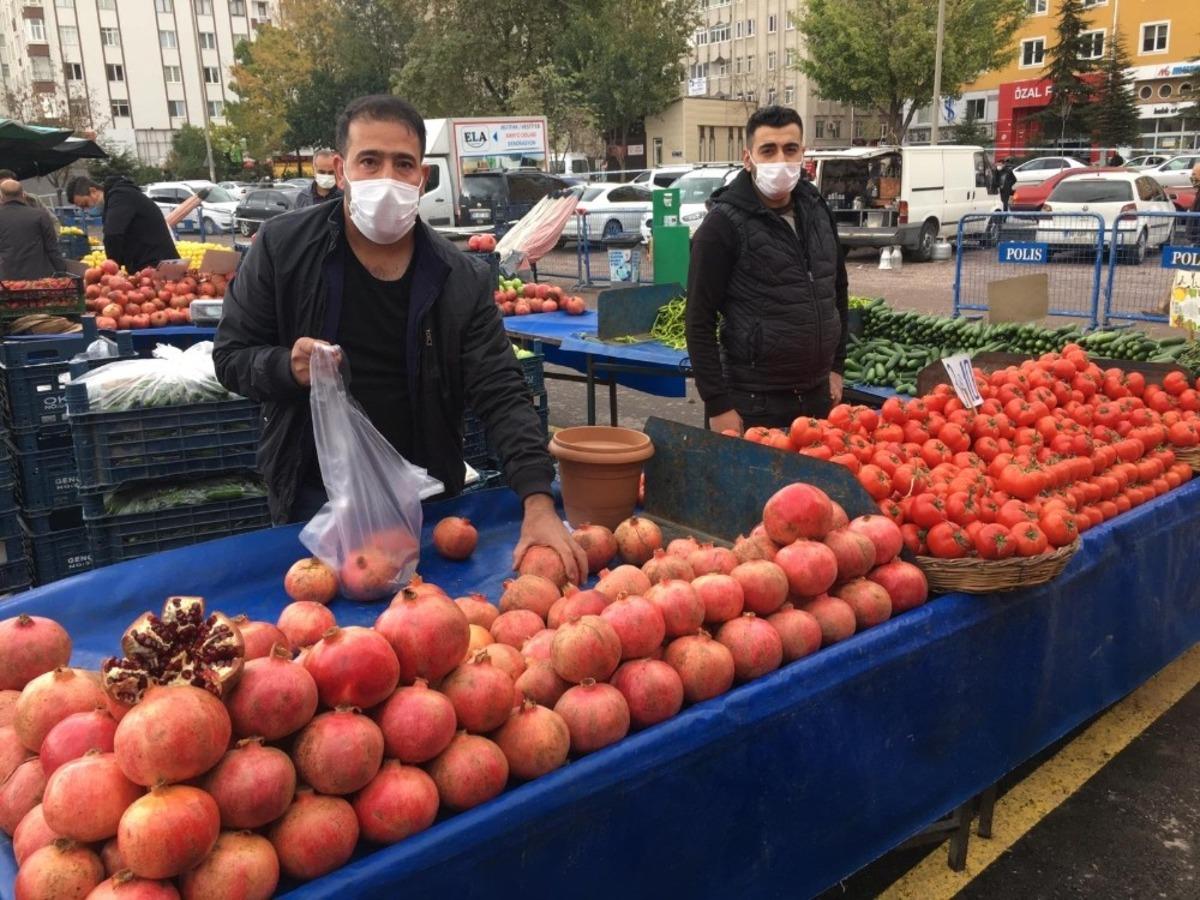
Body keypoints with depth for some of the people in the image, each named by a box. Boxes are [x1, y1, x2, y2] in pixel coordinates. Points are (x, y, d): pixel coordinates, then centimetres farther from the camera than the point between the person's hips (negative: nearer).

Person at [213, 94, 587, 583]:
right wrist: (288, 367, -24)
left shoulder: (461, 279, -7)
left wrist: (538, 504, -25)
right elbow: (231, 356, 0)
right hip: (316, 496, 0)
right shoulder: (281, 247, -7)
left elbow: (501, 395, -12)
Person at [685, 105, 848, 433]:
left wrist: (835, 366, 16)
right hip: (756, 405, -6)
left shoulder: (817, 210, 8)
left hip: (818, 397, 6)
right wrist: (718, 406, -15)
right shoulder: (723, 225, -11)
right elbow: (700, 322, -12)